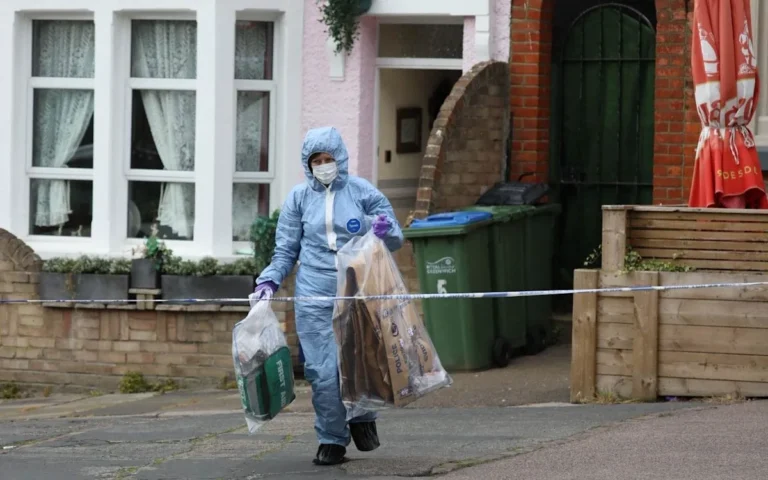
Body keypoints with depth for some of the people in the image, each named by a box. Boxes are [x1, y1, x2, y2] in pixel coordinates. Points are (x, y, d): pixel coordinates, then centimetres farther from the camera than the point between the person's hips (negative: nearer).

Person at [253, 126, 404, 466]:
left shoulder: (363, 192, 6)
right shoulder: (299, 198, 8)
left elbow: (395, 240, 11)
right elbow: (286, 249, 13)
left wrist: (386, 231, -12)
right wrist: (269, 281, -3)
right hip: (314, 297, 0)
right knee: (323, 371, -6)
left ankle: (362, 419, 28)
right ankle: (332, 440, 8)